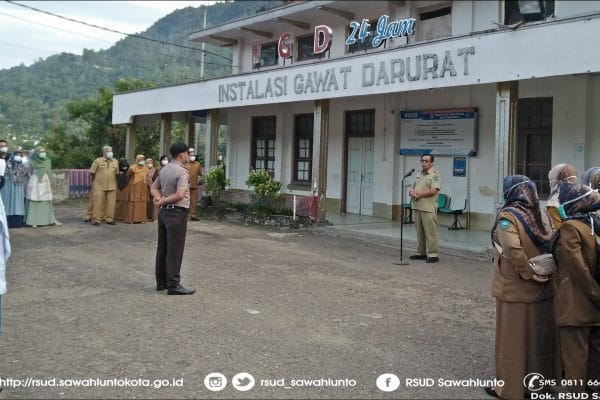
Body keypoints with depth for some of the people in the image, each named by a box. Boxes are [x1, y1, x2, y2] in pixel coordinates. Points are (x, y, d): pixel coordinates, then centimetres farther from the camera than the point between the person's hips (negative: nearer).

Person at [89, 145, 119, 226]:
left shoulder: (115, 162, 11)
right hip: (99, 186, -3)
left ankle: (109, 219, 13)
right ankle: (96, 219, 2)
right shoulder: (98, 161, 0)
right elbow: (92, 173, 3)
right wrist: (94, 182, 8)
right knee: (98, 203, -3)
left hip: (112, 186, 3)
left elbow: (117, 173, 18)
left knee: (111, 203, 4)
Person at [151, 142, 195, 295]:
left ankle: (161, 282, 20)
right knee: (175, 250, -5)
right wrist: (164, 201, -12)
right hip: (177, 213, -9)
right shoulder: (182, 172, -16)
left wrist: (159, 198, 0)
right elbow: (180, 195, -25)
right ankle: (173, 285, -1)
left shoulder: (164, 169, 11)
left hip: (164, 211, 9)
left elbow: (154, 187, 17)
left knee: (162, 248, 12)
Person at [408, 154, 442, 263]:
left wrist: (419, 194, -12)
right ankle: (421, 253, 19)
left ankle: (432, 255, -3)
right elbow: (411, 189, 18)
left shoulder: (435, 175, -7)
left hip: (428, 208, -8)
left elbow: (433, 191, -18)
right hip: (417, 207, 8)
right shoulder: (418, 174, 18)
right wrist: (412, 193, -6)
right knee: (419, 232, 12)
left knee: (430, 232, -6)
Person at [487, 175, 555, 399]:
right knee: (538, 337, 18)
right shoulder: (542, 215, 3)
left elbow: (513, 249, -30)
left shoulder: (508, 215, -16)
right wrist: (544, 271, 4)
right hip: (542, 289, 6)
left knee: (513, 340, 7)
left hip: (514, 290, -6)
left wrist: (528, 273, -19)